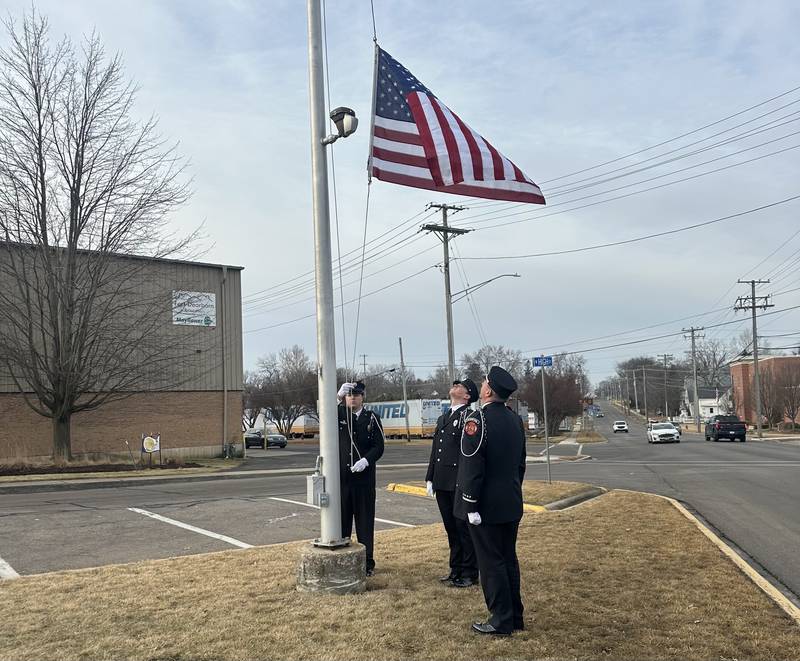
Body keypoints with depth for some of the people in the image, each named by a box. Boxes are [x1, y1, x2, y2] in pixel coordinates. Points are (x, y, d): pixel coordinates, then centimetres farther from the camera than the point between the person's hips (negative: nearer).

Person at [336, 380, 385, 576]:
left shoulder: (372, 418, 3)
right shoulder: (338, 415, 7)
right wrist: (338, 397, -23)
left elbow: (379, 446, -2)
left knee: (365, 520, 5)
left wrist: (366, 460, -19)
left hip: (364, 477, -1)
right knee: (342, 519, 6)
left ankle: (367, 562, 15)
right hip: (341, 477, 1)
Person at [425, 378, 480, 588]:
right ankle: (456, 570, 25)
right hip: (442, 483, 8)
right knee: (451, 528, 14)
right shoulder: (442, 419, 17)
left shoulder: (470, 417, -8)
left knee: (464, 528, 0)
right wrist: (430, 478, 16)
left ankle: (469, 574, 11)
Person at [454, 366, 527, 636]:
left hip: (486, 506, -8)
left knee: (491, 563, 2)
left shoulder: (477, 420, -18)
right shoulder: (515, 420, 7)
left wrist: (471, 507, -16)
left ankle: (501, 622, 10)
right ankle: (515, 617, 25)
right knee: (509, 559, 16)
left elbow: (472, 468, -20)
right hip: (512, 505, 8)